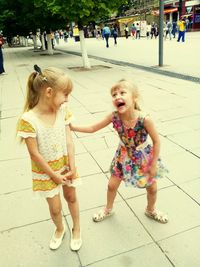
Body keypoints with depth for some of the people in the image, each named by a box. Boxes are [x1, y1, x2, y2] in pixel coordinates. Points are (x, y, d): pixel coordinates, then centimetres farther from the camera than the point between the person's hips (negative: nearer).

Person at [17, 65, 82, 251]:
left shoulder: (62, 110, -13)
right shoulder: (28, 120, -27)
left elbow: (69, 141, -10)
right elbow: (34, 153, -21)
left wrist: (71, 167, -11)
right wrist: (54, 175, -13)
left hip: (65, 165, 4)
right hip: (45, 171, -3)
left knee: (71, 197, 21)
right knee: (55, 207, 13)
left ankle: (76, 229, 47)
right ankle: (59, 229, 47)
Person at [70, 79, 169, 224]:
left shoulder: (144, 119, -33)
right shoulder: (114, 117, -25)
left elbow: (156, 141, -19)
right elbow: (92, 128, -14)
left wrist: (154, 164, -13)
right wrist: (73, 127, -24)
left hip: (144, 157, -2)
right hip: (124, 156, 2)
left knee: (152, 188, 15)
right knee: (112, 185, 12)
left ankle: (151, 210, 49)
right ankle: (108, 209, 43)